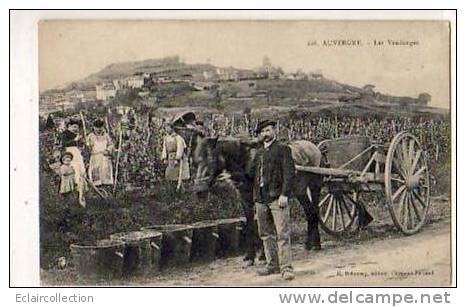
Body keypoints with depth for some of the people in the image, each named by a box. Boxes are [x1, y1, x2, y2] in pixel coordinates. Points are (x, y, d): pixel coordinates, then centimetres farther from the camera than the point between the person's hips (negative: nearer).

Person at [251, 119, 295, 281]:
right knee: (266, 234, 11)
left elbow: (289, 173, -8)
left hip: (277, 198, -6)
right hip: (261, 200, 7)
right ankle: (272, 264, 21)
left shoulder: (283, 150, 1)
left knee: (283, 234, -9)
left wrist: (284, 194, -17)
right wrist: (256, 198, 15)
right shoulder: (258, 153, 18)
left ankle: (286, 267, -9)